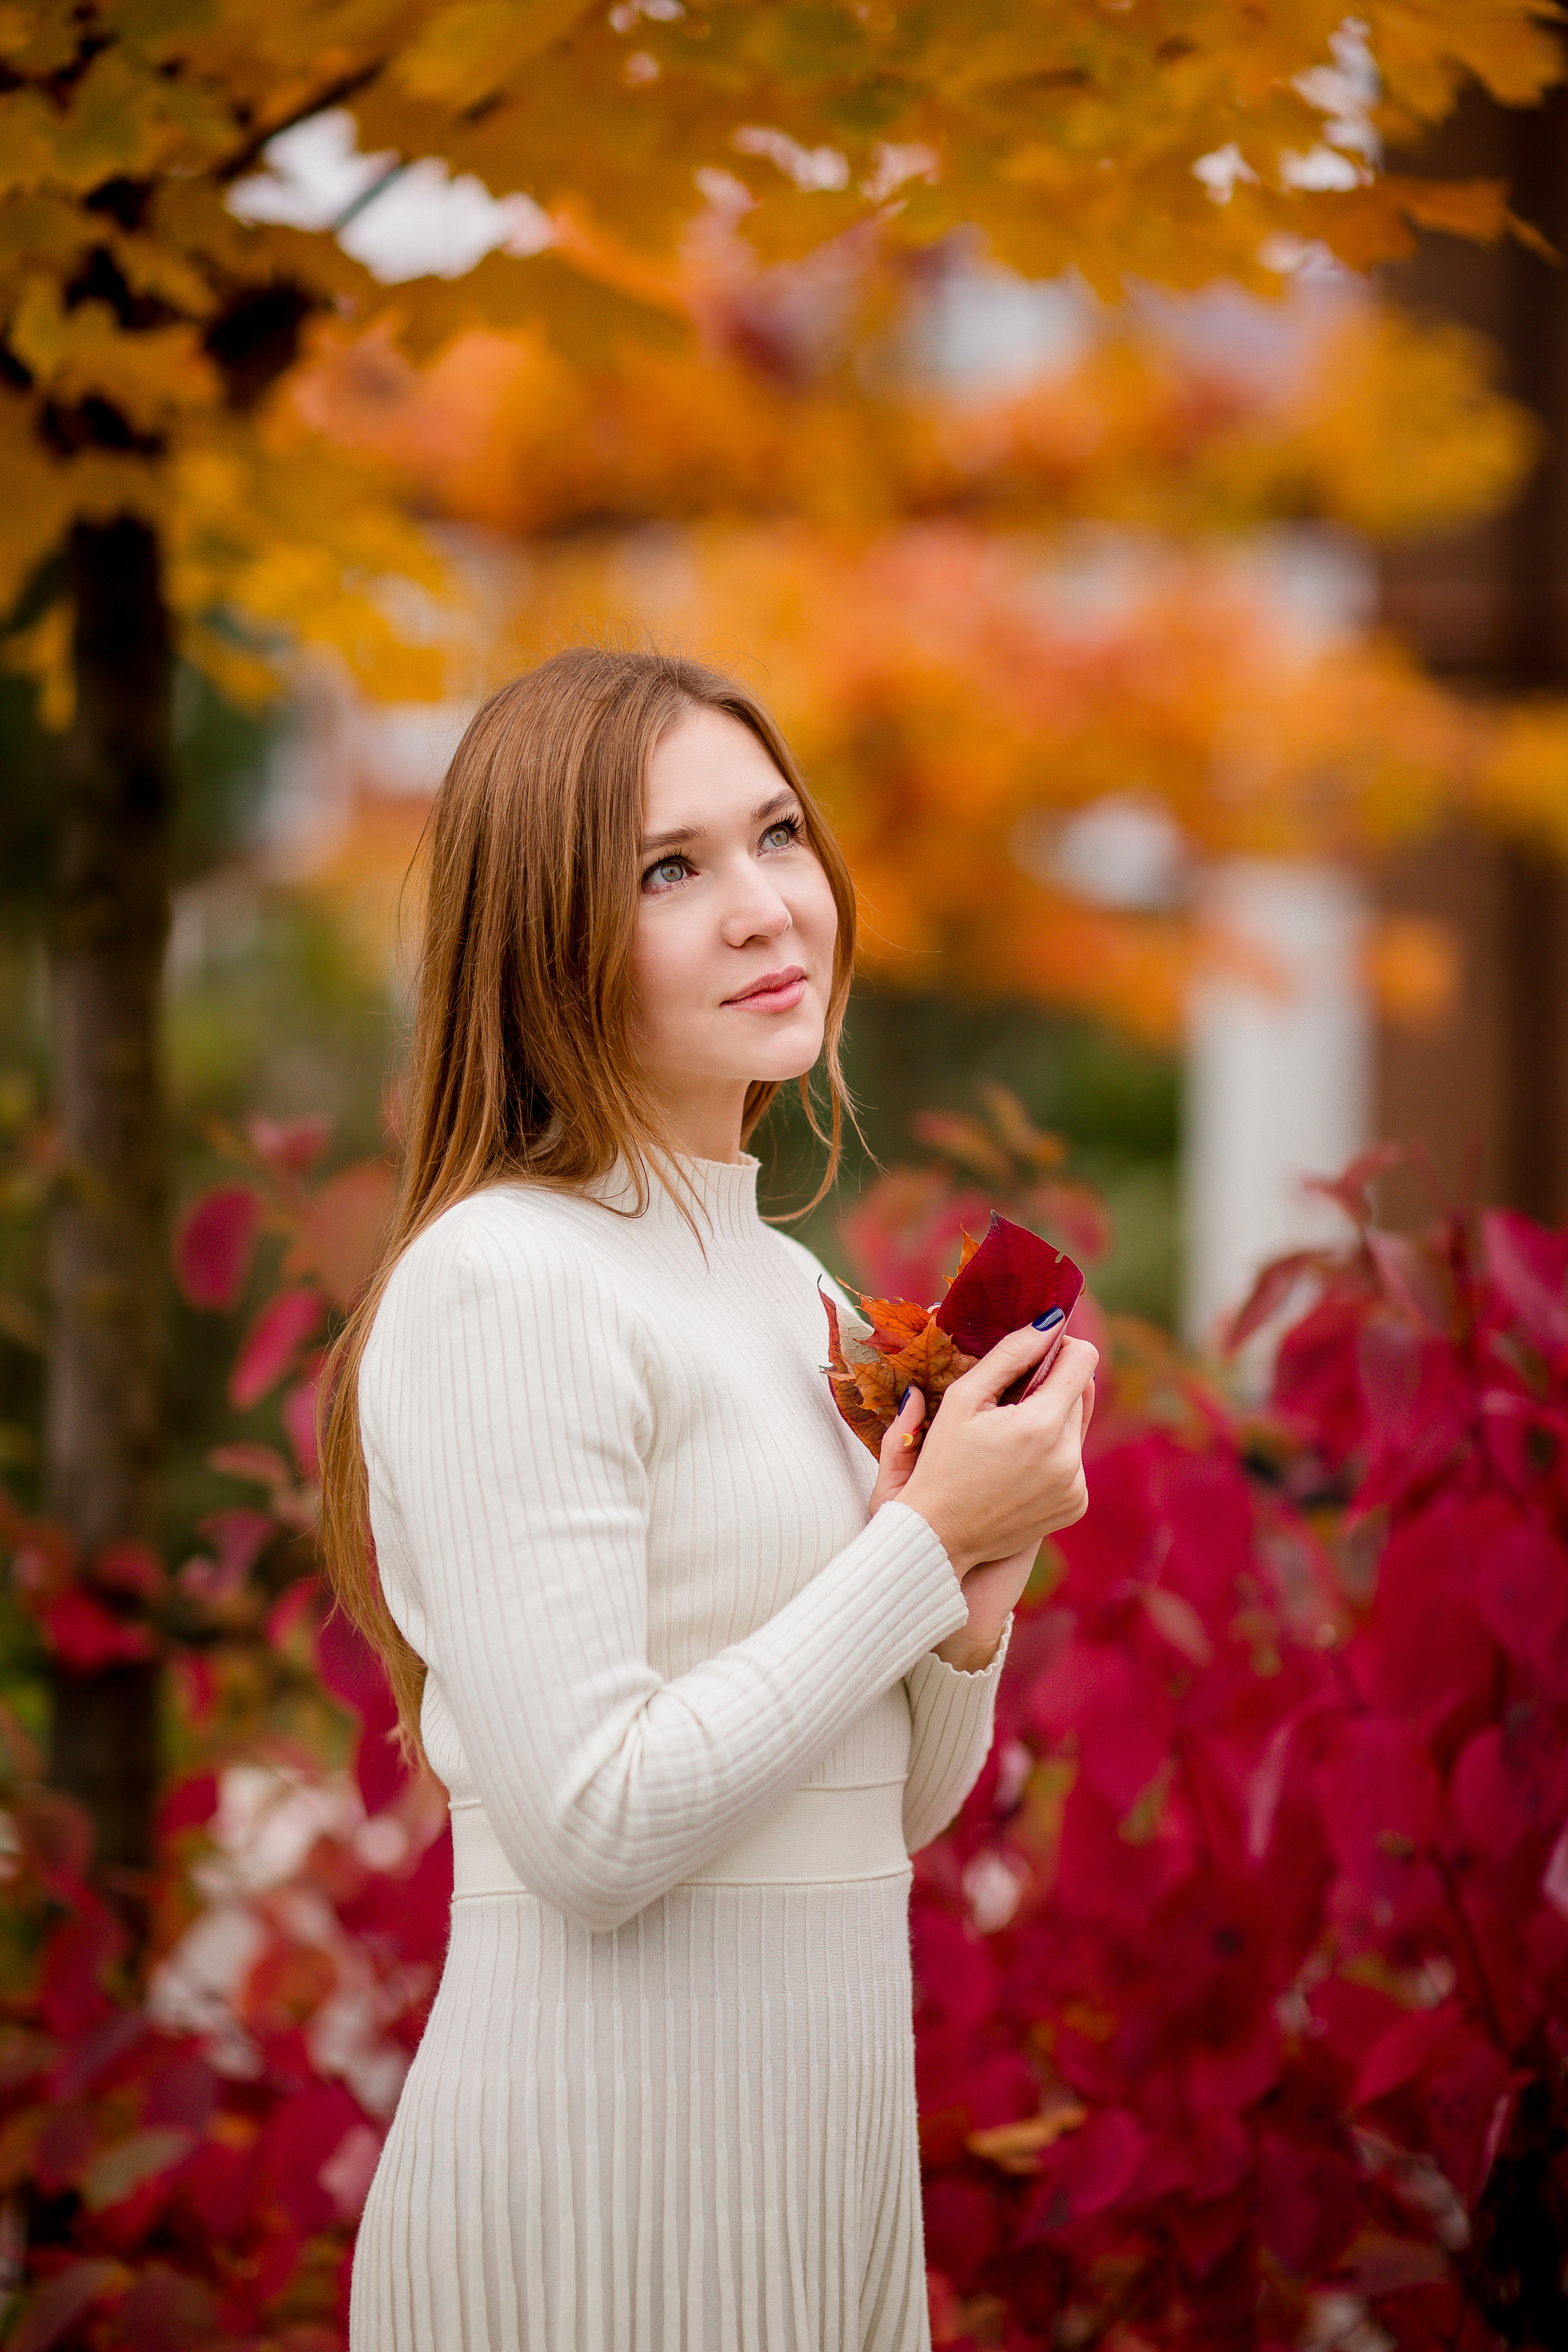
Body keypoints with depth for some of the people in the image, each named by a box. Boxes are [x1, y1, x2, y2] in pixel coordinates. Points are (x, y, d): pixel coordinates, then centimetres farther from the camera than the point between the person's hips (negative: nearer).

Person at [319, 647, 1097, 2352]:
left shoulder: (797, 1294, 11)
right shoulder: (504, 1284, -14)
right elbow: (588, 1830, -21)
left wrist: (973, 1605, -3)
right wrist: (928, 1544, -15)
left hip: (825, 2148, 8)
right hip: (602, 2183, -8)